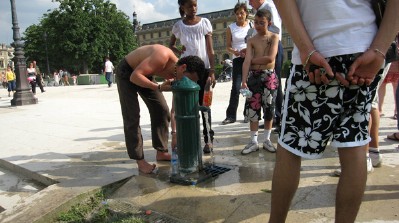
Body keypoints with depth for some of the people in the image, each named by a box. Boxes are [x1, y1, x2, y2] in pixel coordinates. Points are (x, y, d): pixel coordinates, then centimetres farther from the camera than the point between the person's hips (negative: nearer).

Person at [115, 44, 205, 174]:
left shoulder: (176, 73, -13)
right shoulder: (162, 57, -36)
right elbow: (134, 76, -36)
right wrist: (159, 88, -43)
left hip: (144, 74, 7)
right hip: (127, 74, -7)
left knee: (162, 111, 2)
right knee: (132, 117, -9)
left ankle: (161, 152, 14)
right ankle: (140, 160, -2)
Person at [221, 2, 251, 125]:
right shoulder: (231, 28, 6)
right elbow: (228, 47, 6)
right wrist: (235, 52, -15)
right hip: (238, 60, -1)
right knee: (236, 87, -8)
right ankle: (231, 115, -4)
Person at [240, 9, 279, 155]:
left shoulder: (274, 37, 0)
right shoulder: (251, 40, 3)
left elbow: (270, 58, -15)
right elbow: (246, 61, -8)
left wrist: (253, 60, -7)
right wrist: (244, 80, -19)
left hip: (269, 76, -1)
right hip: (254, 76, 2)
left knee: (269, 108, 5)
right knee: (252, 108, 1)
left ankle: (267, 140, 18)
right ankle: (253, 141, 11)